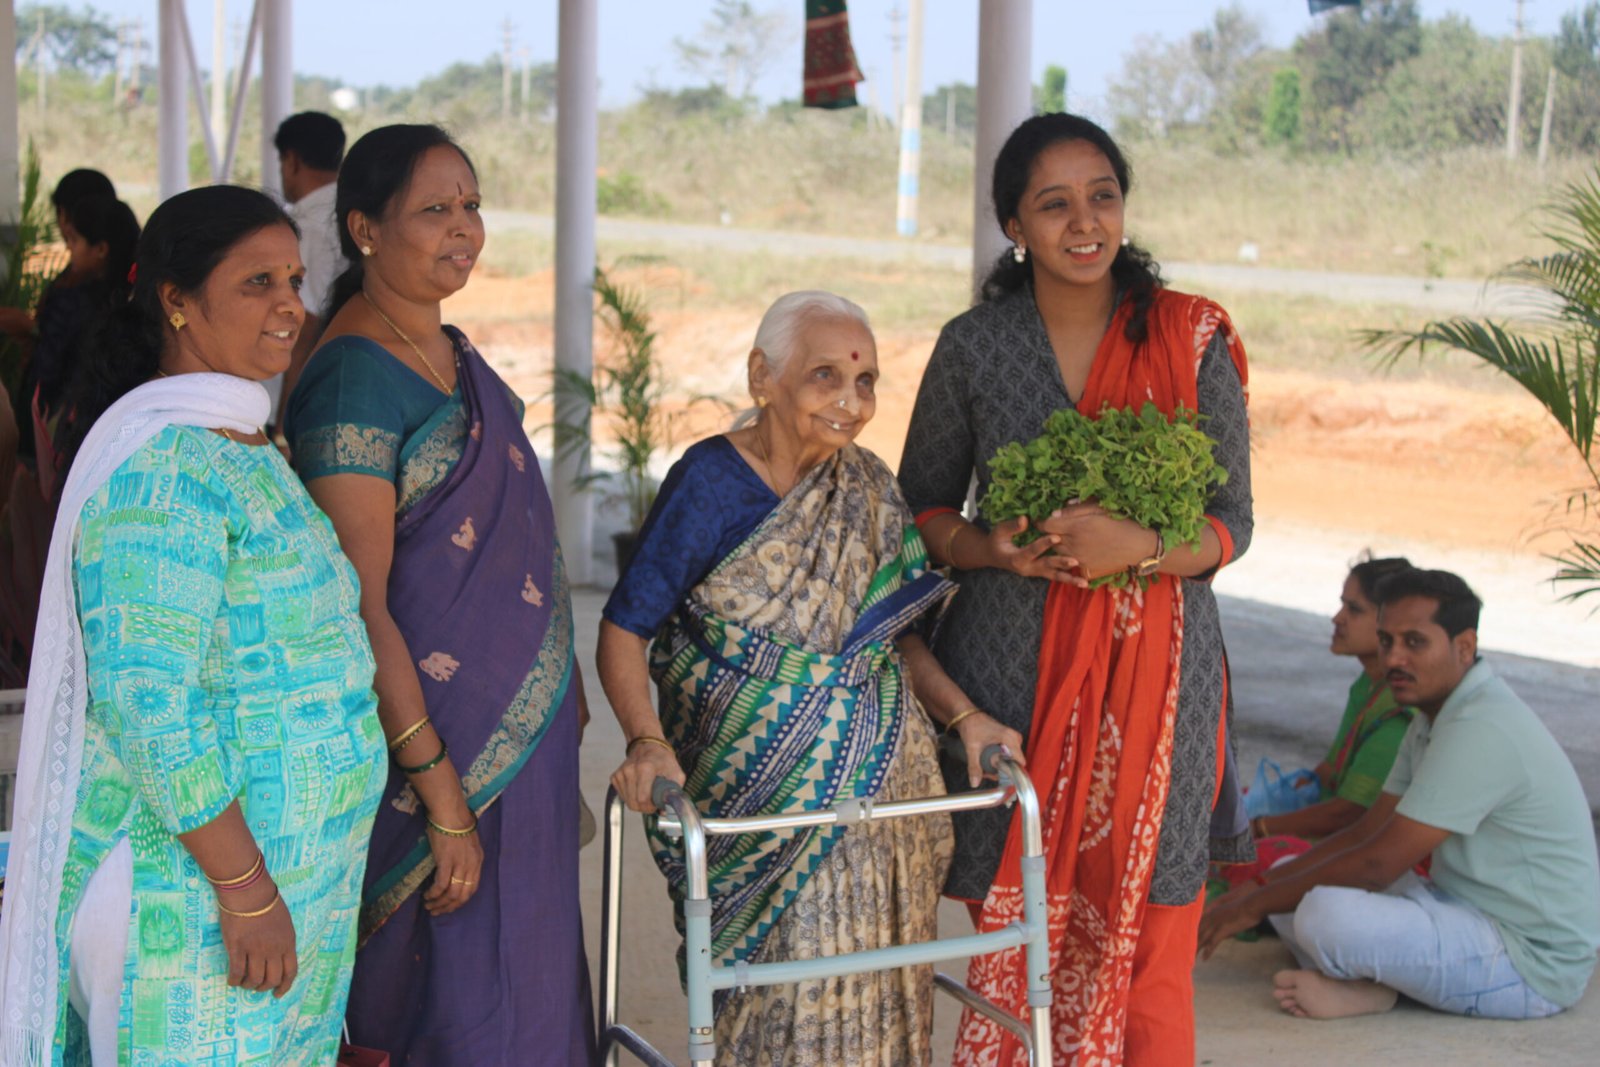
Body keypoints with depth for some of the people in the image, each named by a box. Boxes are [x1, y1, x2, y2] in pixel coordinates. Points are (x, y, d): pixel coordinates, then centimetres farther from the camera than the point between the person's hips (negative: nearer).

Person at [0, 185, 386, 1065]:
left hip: (280, 873, 9)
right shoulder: (164, 465, -18)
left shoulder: (243, 448, 13)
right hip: (190, 893, -9)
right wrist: (246, 887, -23)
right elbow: (146, 702, -24)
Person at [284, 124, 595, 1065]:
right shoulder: (354, 378, -18)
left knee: (531, 979, 16)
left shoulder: (453, 354, 9)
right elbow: (358, 606, -21)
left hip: (527, 725, 9)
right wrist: (444, 802, -22)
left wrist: (563, 684, 15)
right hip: (441, 741, -9)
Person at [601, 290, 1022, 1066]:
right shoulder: (710, 483, -9)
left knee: (877, 988, 7)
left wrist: (963, 717, 2)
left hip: (881, 775, 5)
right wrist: (648, 743, -24)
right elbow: (625, 630, -9)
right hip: (762, 783, -5)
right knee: (785, 973, -4)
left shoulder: (868, 487, 7)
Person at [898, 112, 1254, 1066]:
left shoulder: (1194, 341, 1)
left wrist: (1138, 547, -18)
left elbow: (1231, 522, 2)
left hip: (1155, 673, 0)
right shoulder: (973, 348, 3)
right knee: (1012, 929, 3)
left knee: (1147, 947, 1)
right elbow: (921, 507, 11)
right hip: (1011, 663, 1)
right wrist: (993, 550, -10)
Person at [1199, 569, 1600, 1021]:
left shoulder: (1482, 730, -23)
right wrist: (1259, 890, 4)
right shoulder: (1434, 720, 12)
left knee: (1326, 914, -32)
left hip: (1530, 964, -11)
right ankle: (1368, 983, -10)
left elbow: (1377, 864, -23)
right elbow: (1366, 832, 14)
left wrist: (1256, 907, -13)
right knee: (1292, 885, 9)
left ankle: (1362, 984, -4)